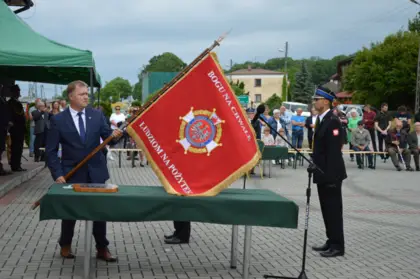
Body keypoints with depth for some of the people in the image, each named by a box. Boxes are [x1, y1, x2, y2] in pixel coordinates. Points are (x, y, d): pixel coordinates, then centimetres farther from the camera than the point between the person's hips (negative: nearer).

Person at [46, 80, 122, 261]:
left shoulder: (97, 115, 0)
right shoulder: (58, 120, -7)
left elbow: (106, 137, -2)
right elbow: (51, 151, -6)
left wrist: (113, 135, -26)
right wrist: (57, 174, -13)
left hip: (96, 172, 2)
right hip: (72, 173, -2)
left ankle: (102, 249, 18)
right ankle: (65, 245, 31)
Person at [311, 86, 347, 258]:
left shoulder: (333, 121, -16)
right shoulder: (321, 120, 13)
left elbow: (334, 151, -21)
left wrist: (330, 176, -23)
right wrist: (314, 166, 16)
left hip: (331, 174, -9)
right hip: (323, 174, 9)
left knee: (333, 210, -3)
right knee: (327, 209, 14)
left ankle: (337, 246, 3)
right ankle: (331, 242, 22)